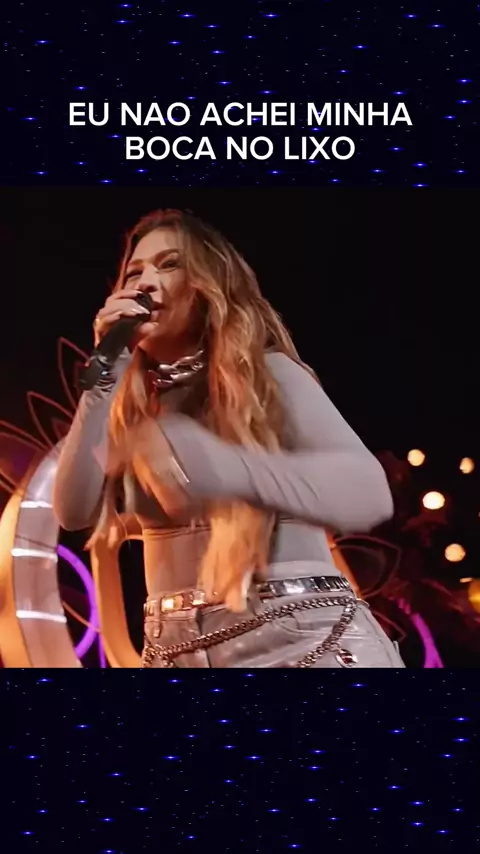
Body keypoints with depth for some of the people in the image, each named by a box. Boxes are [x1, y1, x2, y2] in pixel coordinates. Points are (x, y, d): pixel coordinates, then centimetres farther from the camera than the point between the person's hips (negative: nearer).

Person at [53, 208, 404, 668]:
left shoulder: (268, 372, -3)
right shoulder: (132, 408, 10)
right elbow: (74, 511, -2)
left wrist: (214, 463, -32)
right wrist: (109, 370, -4)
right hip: (177, 648, 4)